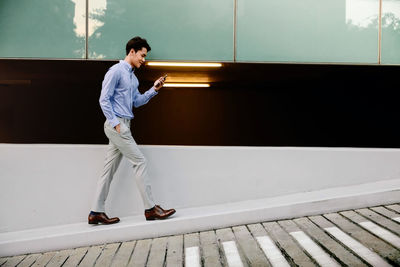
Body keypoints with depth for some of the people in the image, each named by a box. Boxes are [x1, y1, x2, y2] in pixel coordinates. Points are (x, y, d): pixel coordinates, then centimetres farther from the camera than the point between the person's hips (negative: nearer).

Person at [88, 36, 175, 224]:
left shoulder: (133, 77, 20)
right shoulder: (116, 71, -8)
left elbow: (137, 101, 22)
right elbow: (104, 99, -12)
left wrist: (154, 90, 9)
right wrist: (115, 123, -17)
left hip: (123, 125, 9)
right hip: (116, 125, -9)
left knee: (110, 168, 8)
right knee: (139, 161, -8)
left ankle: (96, 212, 12)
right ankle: (150, 208, -2)